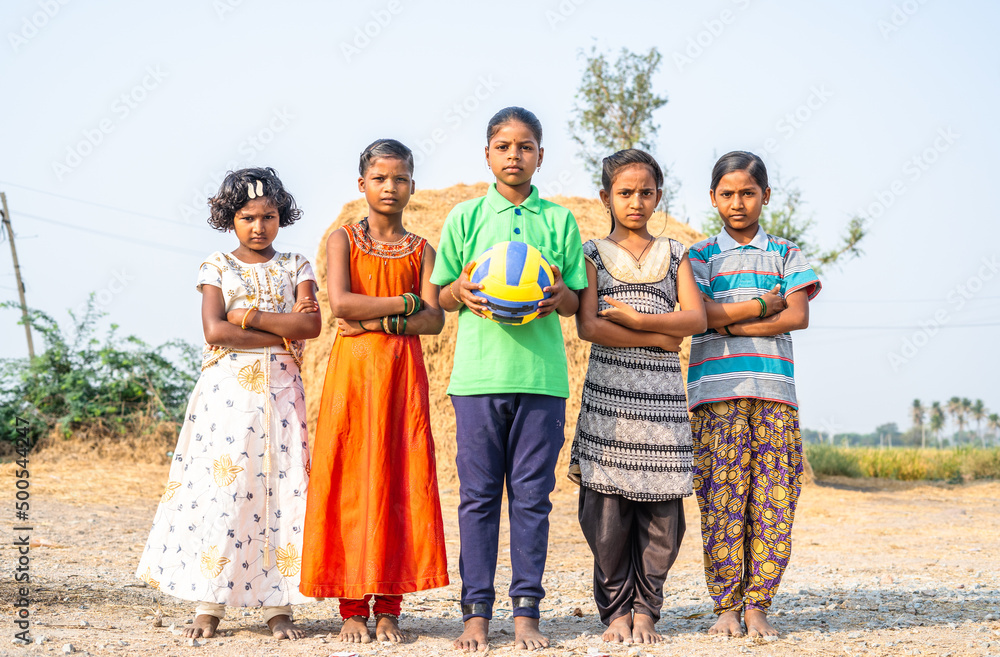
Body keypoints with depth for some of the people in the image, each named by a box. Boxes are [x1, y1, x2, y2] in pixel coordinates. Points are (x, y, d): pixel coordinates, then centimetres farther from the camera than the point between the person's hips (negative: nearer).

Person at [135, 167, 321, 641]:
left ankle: (278, 605, 3)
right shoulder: (217, 267, 7)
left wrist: (249, 317, -10)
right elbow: (214, 331, -8)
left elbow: (311, 324, -6)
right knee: (220, 487, -5)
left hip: (280, 388, 1)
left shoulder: (296, 268, 10)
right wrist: (283, 331, -8)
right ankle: (209, 603, 1)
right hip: (227, 388, -1)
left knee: (281, 487, -2)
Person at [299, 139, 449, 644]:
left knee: (400, 484, -2)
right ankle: (352, 607, 3)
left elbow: (433, 320, -1)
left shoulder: (421, 250, 11)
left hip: (403, 374, 2)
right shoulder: (342, 239, 6)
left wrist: (377, 321, -13)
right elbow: (340, 304, -10)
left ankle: (388, 607, 4)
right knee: (349, 483, -3)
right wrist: (405, 303, -7)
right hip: (352, 371, -1)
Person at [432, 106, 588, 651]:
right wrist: (461, 289, -10)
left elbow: (575, 302, 11)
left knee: (532, 494, 3)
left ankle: (526, 612, 9)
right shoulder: (466, 217, 8)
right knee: (478, 496, 2)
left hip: (542, 374, 1)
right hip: (478, 370, 0)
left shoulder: (559, 219, 10)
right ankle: (476, 613, 8)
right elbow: (440, 297, 11)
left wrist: (559, 295, -10)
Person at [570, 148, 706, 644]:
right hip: (609, 393, -2)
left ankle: (645, 611, 9)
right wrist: (658, 338, -6)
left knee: (661, 510, -2)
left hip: (662, 397, 2)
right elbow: (588, 327, -5)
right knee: (608, 508, -5)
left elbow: (695, 319, 1)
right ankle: (616, 611, 6)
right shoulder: (593, 254, 8)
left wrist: (635, 318, -9)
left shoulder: (674, 255, 15)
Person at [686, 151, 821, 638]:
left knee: (773, 503, -3)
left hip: (774, 392, 2)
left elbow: (798, 316, 1)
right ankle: (726, 606, 3)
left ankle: (757, 604, 5)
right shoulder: (701, 255, 12)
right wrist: (768, 303, -1)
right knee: (721, 502, -5)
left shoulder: (785, 254, 16)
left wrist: (731, 323, -5)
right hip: (716, 392, -1)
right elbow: (702, 313, -5)